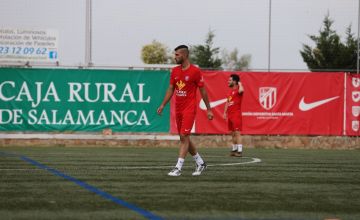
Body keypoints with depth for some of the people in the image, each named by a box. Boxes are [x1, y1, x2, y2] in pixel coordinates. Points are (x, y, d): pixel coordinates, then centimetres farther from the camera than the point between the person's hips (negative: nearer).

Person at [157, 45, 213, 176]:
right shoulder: (175, 71, 9)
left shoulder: (195, 71, -9)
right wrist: (163, 105, 9)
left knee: (184, 137, -12)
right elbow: (171, 89, 16)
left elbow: (203, 91, -4)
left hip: (189, 109, -7)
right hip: (178, 109, 7)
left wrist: (208, 109, -2)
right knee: (184, 138, 11)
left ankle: (178, 168, -13)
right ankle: (200, 163, 25)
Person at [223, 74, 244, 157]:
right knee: (232, 133, 12)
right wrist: (225, 112, 17)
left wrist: (240, 84, -15)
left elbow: (241, 90, -35)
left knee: (237, 132, -12)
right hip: (230, 115, 9)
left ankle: (239, 151, -14)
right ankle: (234, 149, 18)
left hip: (236, 115, -9)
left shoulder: (238, 91, -9)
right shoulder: (230, 92, 17)